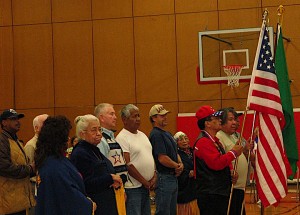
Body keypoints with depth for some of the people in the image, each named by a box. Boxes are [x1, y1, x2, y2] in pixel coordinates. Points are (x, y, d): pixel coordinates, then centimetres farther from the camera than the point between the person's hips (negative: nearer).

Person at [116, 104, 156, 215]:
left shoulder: (142, 135, 15)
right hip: (132, 188, -8)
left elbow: (151, 157, 19)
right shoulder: (122, 138, -12)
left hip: (147, 187, 9)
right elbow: (127, 164, -17)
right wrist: (144, 182, -11)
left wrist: (154, 177, 3)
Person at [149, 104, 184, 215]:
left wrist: (180, 164, -2)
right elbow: (162, 158, -22)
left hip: (173, 177, 10)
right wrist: (177, 166, -9)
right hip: (164, 178, -10)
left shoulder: (167, 134, 16)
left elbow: (175, 153, 19)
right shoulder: (156, 135, -15)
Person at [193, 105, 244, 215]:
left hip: (220, 193, 11)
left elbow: (223, 161, 29)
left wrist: (231, 172, 8)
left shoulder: (214, 140, 19)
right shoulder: (203, 141, -15)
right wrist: (233, 153, -13)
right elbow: (216, 163, -25)